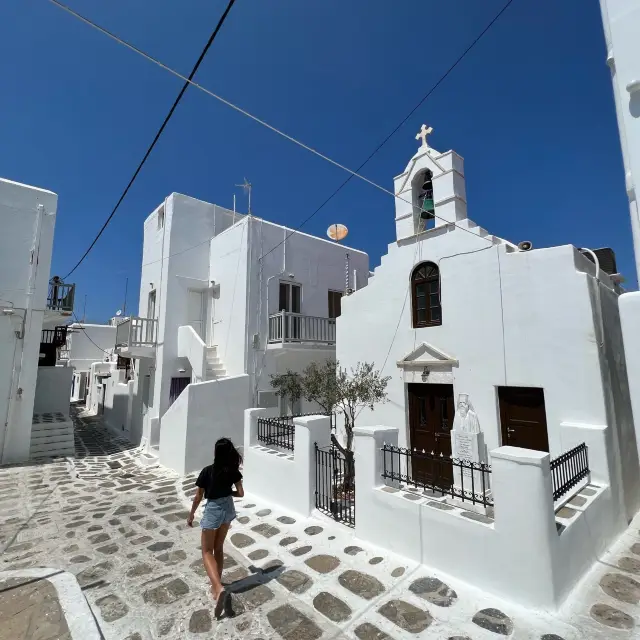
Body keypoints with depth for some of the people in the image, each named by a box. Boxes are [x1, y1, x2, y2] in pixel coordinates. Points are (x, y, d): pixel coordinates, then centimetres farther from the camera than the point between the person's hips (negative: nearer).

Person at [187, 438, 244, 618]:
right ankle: (217, 585, 32)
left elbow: (198, 497, -10)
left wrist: (191, 515, 6)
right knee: (218, 548, 22)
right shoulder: (234, 470, -9)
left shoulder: (207, 471, -20)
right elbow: (240, 493, -2)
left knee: (207, 551, 8)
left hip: (213, 510, -5)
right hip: (228, 509, 5)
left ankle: (219, 589, -10)